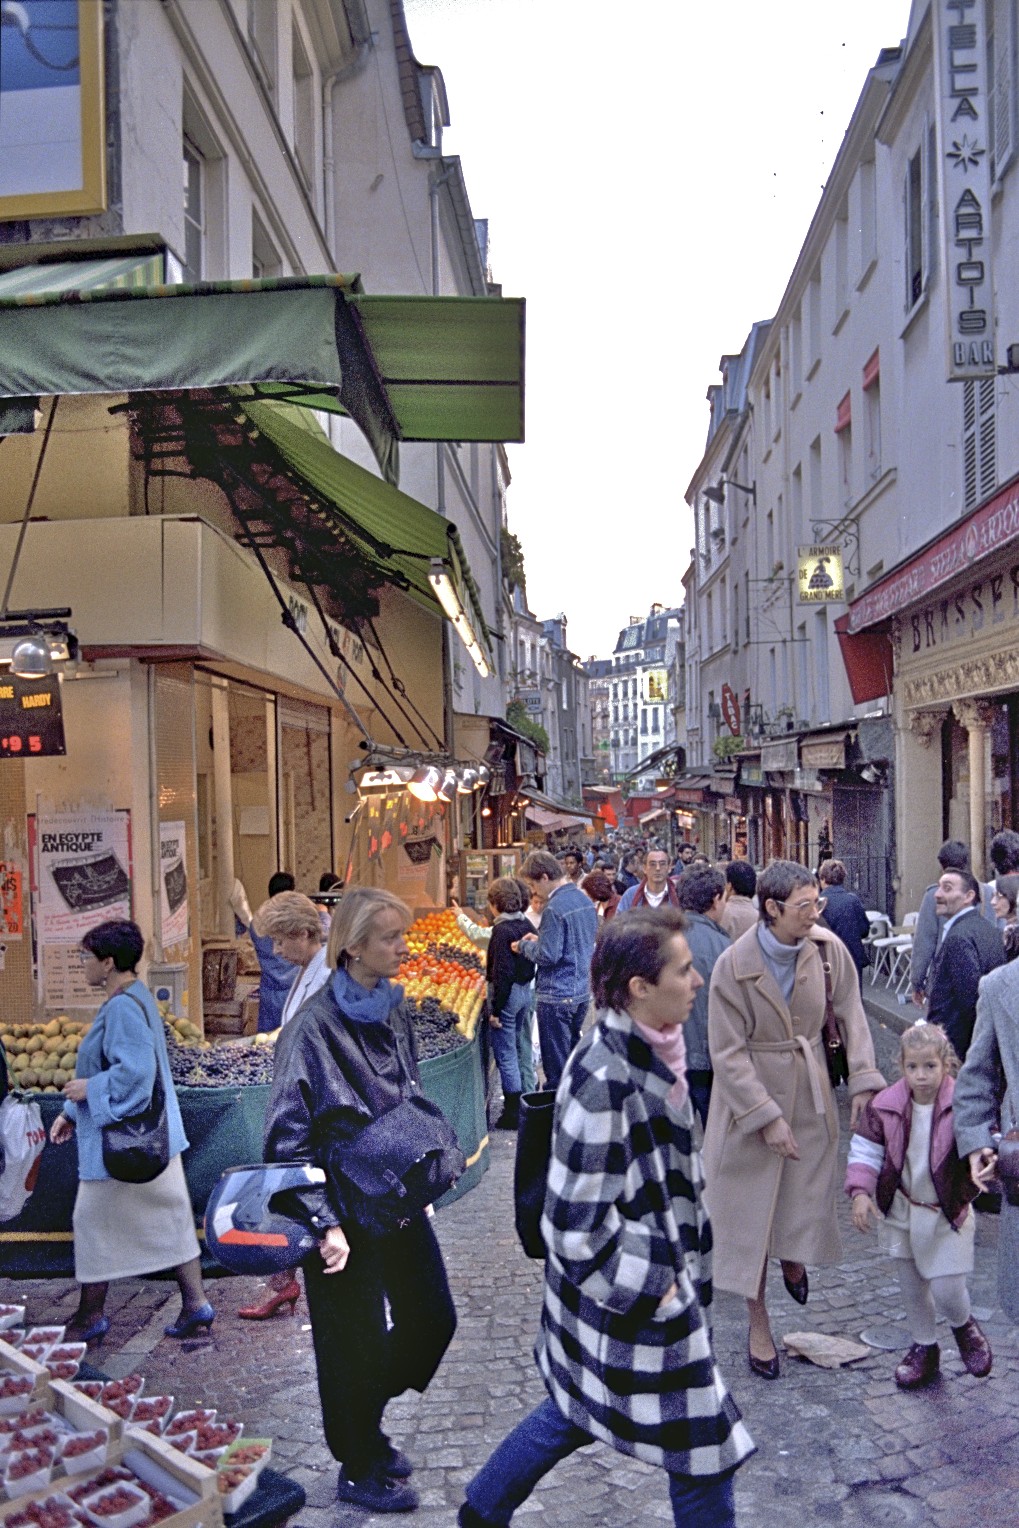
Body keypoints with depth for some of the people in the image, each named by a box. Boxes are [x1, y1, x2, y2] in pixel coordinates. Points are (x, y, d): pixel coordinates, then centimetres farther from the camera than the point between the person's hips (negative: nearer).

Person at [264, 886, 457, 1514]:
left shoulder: (393, 1009, 1)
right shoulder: (315, 1026, -21)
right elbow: (288, 1137, -19)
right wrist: (325, 1224, -22)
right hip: (346, 1209, -7)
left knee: (432, 1318, 15)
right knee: (356, 1340, 10)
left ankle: (363, 1417, 40)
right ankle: (360, 1469, 34)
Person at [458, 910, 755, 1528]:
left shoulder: (648, 1051, -1)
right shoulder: (604, 1079, -30)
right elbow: (580, 1218, -25)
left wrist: (679, 1268, 18)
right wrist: (653, 1289, -17)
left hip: (659, 1277, 9)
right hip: (629, 1297, -9)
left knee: (575, 1411, 26)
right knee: (704, 1450, 8)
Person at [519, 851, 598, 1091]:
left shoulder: (554, 908, -20)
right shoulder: (585, 899, 7)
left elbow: (548, 956, -22)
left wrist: (524, 945, -3)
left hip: (557, 996, -9)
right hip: (582, 992, 9)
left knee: (556, 1065, 2)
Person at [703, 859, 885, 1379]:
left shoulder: (828, 948, -10)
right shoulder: (733, 965, -20)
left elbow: (851, 1016, 1)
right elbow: (728, 1053, -16)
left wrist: (863, 1081, -8)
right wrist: (766, 1118, -18)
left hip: (810, 1094, 3)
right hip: (749, 1097, -3)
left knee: (808, 1195, 11)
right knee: (751, 1211, 6)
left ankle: (793, 1255, 49)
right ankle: (759, 1325, 25)